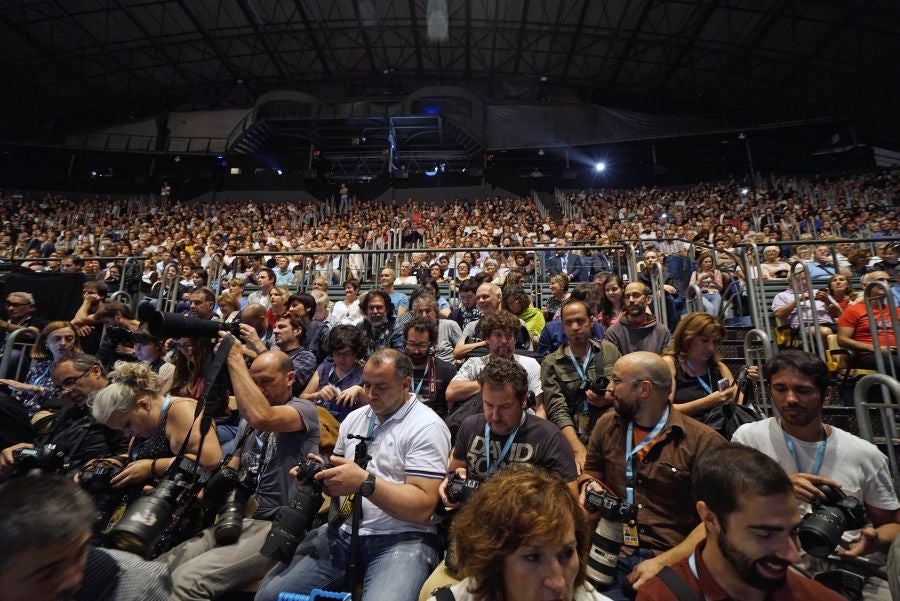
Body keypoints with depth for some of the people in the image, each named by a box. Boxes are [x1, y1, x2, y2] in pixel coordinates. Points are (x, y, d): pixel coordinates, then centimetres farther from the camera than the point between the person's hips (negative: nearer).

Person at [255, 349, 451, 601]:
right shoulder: (354, 418, 10)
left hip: (401, 540, -5)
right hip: (343, 531, 6)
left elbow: (423, 507, -16)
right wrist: (320, 474, -4)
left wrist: (365, 482, -25)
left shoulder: (427, 427, -11)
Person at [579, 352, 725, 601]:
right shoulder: (606, 424, 7)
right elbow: (590, 471, 19)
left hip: (674, 562, -1)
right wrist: (589, 484, -3)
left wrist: (663, 562, -13)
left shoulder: (704, 442, -6)